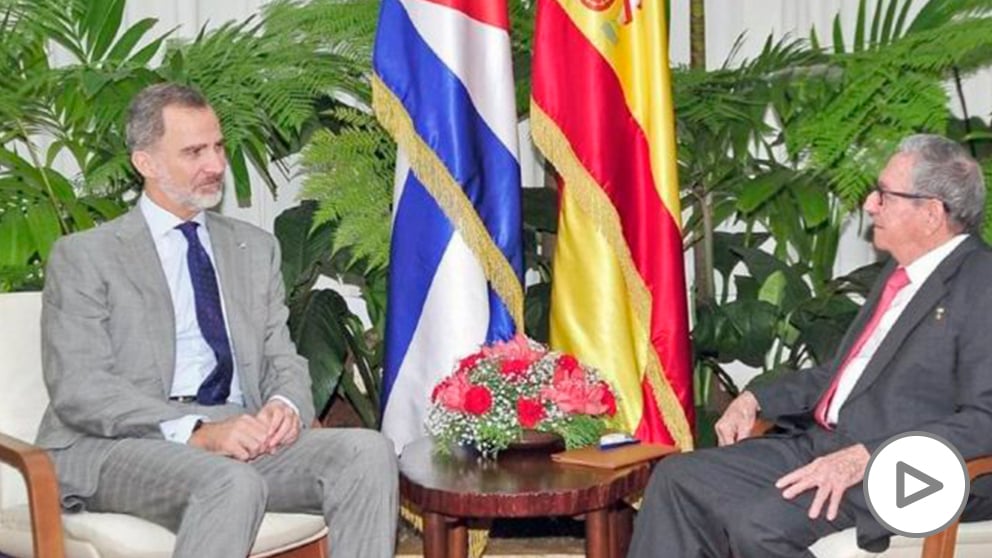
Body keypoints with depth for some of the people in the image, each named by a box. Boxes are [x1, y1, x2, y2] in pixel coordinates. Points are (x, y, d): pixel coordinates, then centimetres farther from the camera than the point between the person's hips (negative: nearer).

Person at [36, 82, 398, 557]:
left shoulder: (255, 248, 21)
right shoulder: (84, 257, 5)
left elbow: (284, 361, 19)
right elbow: (79, 391, -7)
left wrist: (285, 405, -8)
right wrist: (196, 431, -22)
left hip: (243, 436, 5)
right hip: (121, 447, -4)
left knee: (369, 451, -22)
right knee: (233, 484, -36)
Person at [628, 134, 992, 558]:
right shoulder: (900, 273, 18)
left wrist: (863, 459, -25)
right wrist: (756, 400, 12)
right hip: (818, 443, 9)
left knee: (760, 523, -30)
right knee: (676, 479, -4)